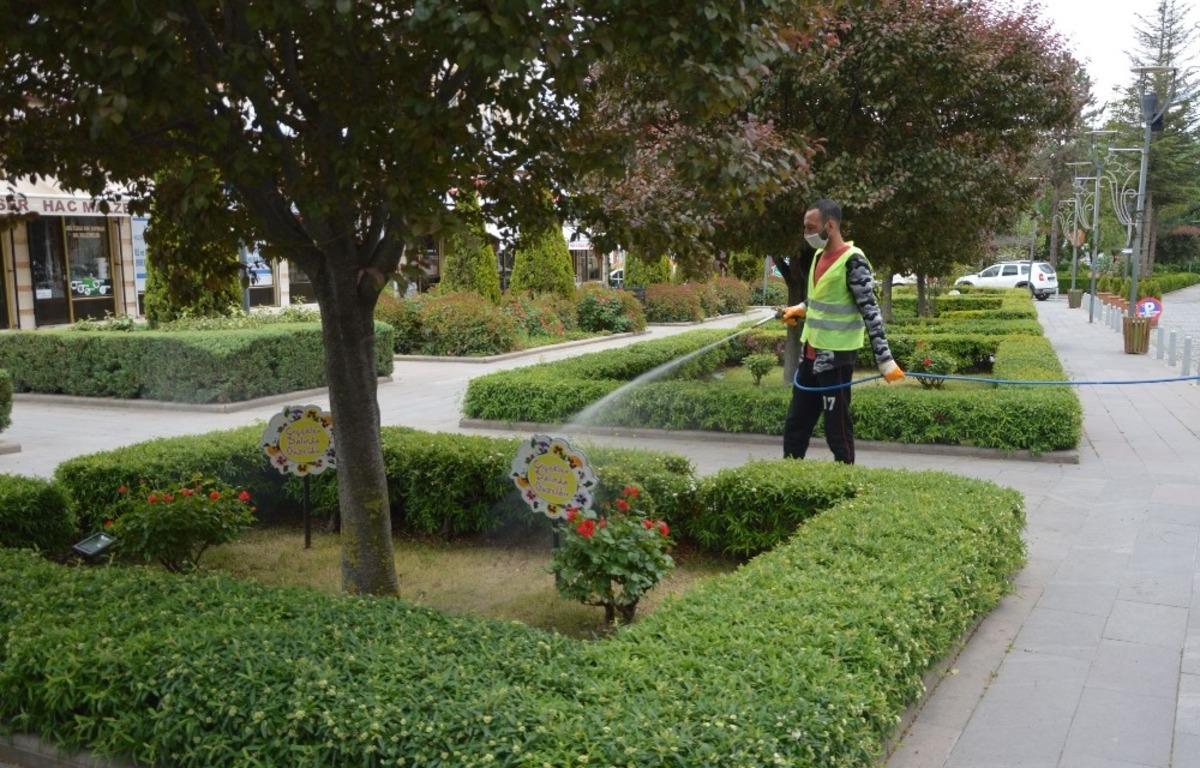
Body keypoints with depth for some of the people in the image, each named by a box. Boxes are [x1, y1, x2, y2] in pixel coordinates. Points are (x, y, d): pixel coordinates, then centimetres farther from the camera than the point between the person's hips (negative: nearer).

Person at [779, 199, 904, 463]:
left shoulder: (852, 261, -16)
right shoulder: (819, 255, 10)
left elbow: (870, 311, -18)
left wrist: (885, 359, -20)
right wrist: (801, 309, 12)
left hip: (835, 358, -8)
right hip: (810, 354, 8)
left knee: (837, 430, 0)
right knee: (795, 426, 14)